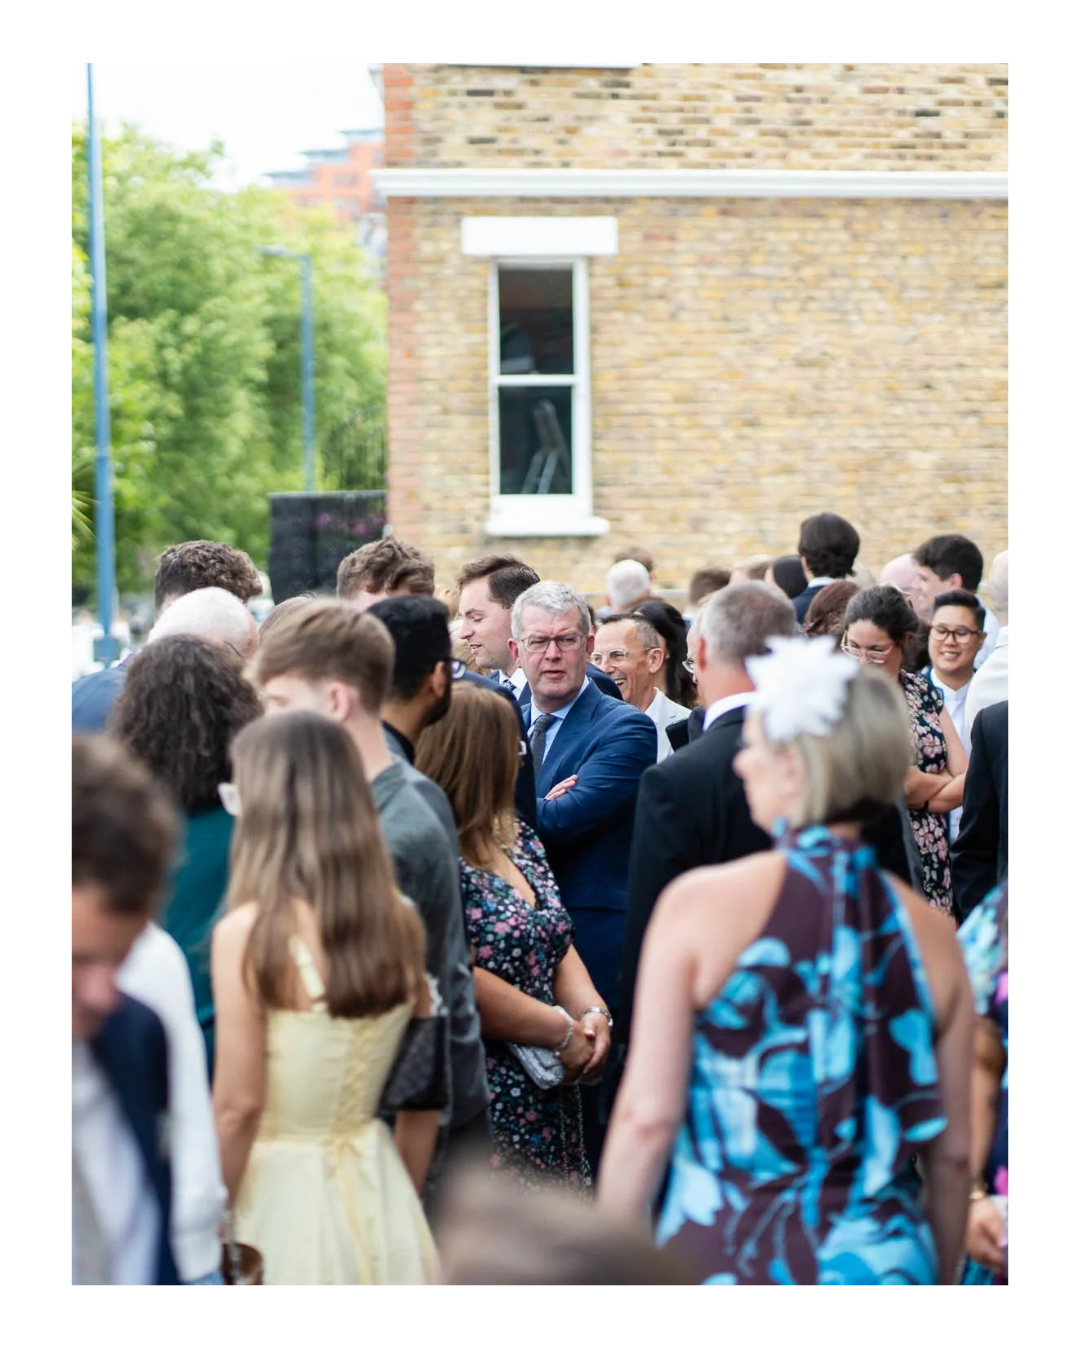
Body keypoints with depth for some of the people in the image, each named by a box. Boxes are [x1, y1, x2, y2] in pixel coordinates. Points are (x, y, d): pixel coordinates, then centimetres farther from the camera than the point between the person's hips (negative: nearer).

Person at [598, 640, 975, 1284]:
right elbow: (952, 1154, 7)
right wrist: (940, 1284, 20)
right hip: (886, 1264, 3)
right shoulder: (933, 934, 3)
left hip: (727, 1258, -3)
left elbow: (647, 1118, -8)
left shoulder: (700, 904, -6)